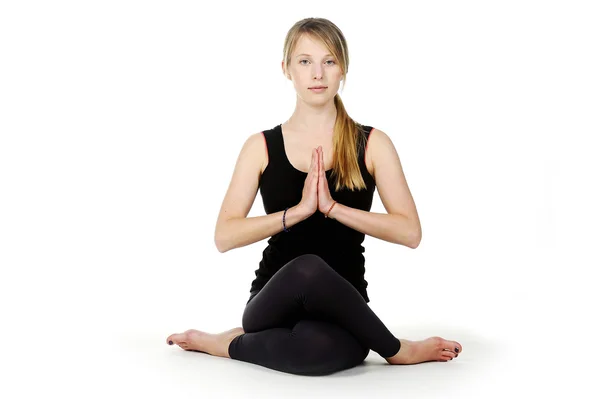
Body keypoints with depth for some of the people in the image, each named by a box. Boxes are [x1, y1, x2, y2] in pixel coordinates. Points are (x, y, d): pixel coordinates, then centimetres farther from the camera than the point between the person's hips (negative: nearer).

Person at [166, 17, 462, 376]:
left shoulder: (372, 144, 5)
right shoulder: (262, 147, 6)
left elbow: (410, 232, -5)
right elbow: (225, 236, -3)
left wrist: (332, 207, -16)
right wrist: (298, 211, -16)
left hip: (341, 311, -2)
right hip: (275, 302, 2)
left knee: (315, 349, -40)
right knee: (307, 269, -36)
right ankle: (398, 350, -10)